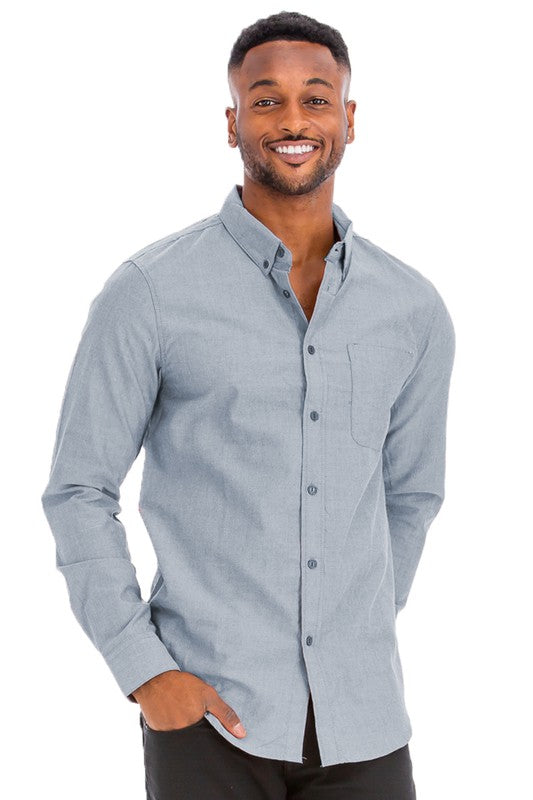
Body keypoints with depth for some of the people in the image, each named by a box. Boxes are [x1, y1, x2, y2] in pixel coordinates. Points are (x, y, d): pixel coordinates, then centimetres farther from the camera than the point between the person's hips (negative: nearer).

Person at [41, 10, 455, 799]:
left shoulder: (415, 310, 4)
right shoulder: (150, 291, -6)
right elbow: (78, 492, -3)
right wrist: (144, 672, -9)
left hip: (361, 720, 3)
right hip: (210, 710, -3)